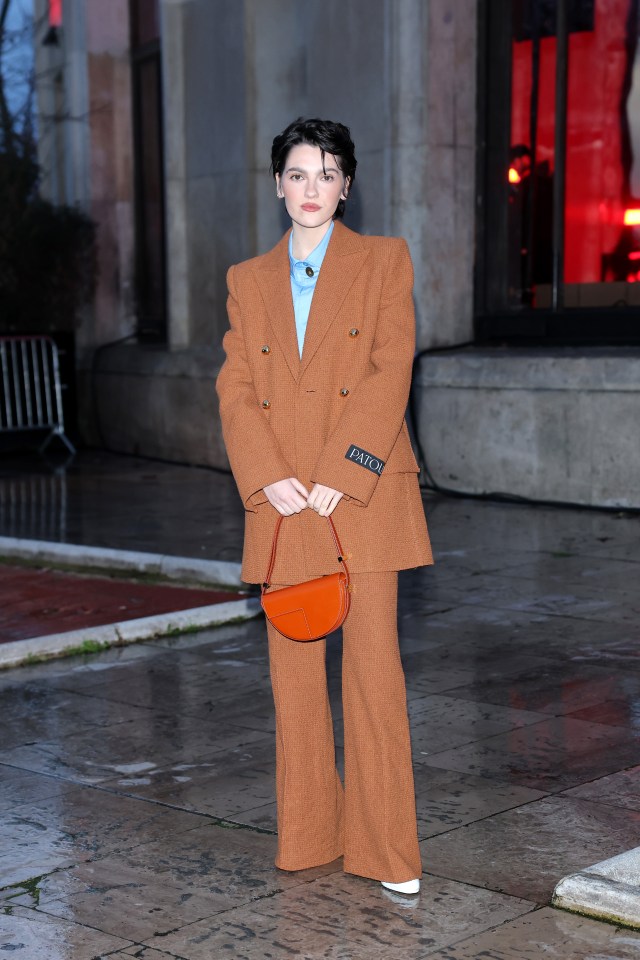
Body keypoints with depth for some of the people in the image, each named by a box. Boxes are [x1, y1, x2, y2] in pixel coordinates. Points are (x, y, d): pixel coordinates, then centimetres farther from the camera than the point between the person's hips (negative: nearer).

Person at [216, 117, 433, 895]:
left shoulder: (384, 261, 5)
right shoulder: (248, 280, 14)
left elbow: (390, 374, -5)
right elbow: (235, 391, 6)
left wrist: (338, 479, -14)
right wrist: (269, 480, -10)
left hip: (364, 495, -3)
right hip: (282, 506, 3)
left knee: (373, 668, -4)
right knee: (293, 672, 6)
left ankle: (387, 850, 6)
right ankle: (308, 837, 19)